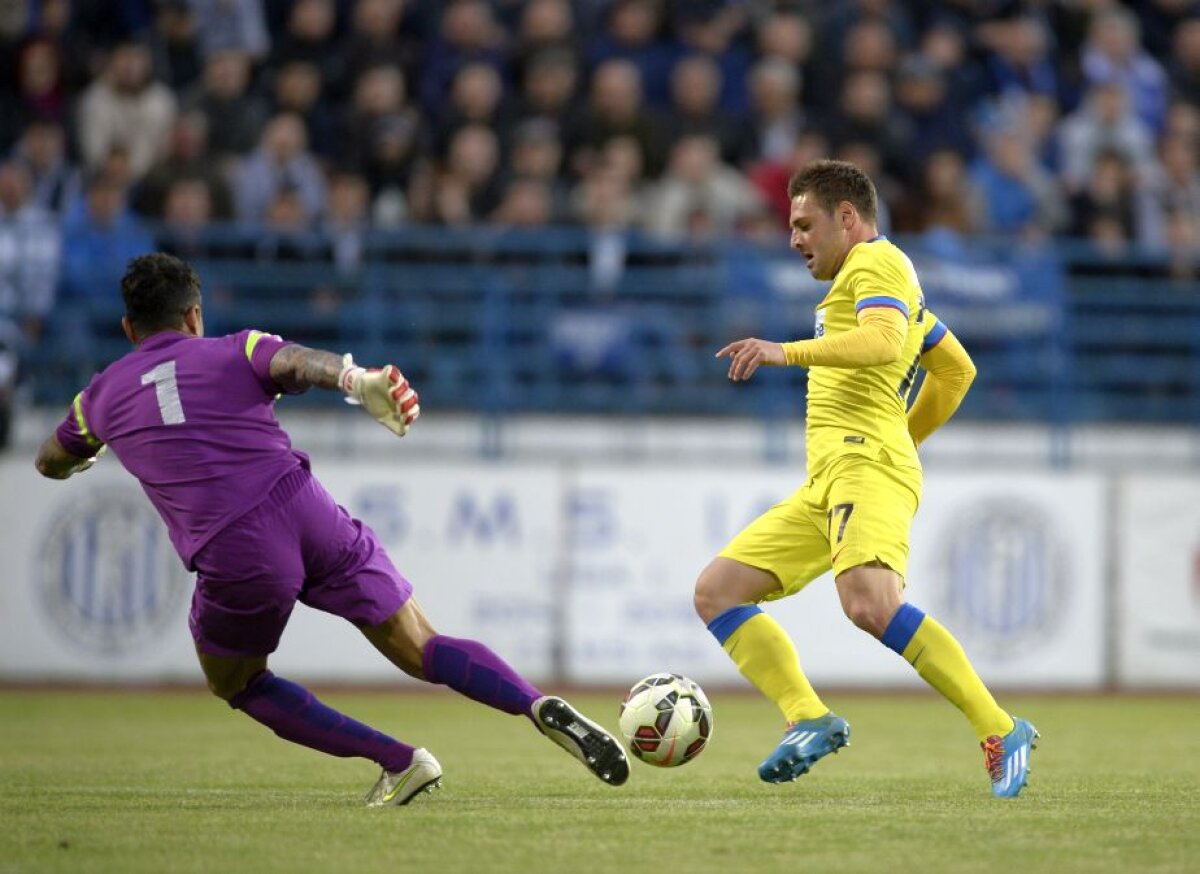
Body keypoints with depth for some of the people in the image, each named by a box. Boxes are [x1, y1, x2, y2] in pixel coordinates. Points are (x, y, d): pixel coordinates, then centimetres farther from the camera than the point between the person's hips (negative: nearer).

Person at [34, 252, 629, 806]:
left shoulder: (102, 396, 19)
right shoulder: (235, 353, 15)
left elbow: (50, 464, 40)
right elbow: (300, 362, -10)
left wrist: (90, 453, 63)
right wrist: (358, 381, -31)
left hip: (234, 559, -1)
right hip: (305, 511, 1)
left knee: (234, 683, 24)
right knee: (422, 651, 9)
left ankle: (398, 762, 10)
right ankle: (540, 706, -18)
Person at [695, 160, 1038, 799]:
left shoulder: (876, 261, -1)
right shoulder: (893, 280, 31)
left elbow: (884, 343, -21)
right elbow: (956, 369, 38)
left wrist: (787, 352, -28)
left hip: (865, 460, -11)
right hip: (824, 485, 11)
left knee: (869, 603, -33)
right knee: (716, 591, 2)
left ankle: (1000, 733, -29)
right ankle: (808, 719, -12)